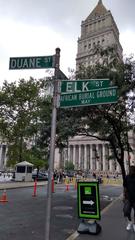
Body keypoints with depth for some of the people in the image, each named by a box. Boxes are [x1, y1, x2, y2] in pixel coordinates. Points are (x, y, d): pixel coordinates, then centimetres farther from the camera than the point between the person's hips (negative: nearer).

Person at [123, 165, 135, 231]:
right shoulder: (127, 177, -4)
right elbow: (125, 188, 3)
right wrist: (124, 196, 1)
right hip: (128, 197, 1)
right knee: (126, 211, -5)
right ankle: (129, 222, 22)